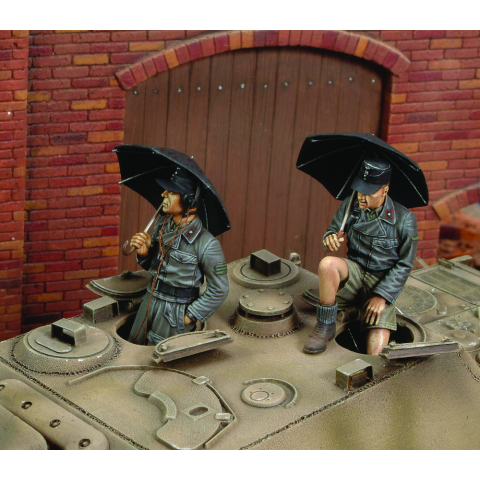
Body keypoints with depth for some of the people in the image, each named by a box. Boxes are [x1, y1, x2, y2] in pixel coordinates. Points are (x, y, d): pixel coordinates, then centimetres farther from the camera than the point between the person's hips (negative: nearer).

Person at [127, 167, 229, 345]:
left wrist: (190, 316, -12)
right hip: (151, 299, 6)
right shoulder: (162, 223, -1)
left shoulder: (207, 244, -22)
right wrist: (144, 253, -10)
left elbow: (219, 290, -14)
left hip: (177, 310, -6)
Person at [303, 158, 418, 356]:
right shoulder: (350, 205, -4)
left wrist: (382, 296, -14)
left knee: (377, 350, -26)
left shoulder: (404, 219, -10)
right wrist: (330, 238, -18)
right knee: (327, 264, -35)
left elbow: (405, 265, -5)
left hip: (383, 282, -3)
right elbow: (333, 229, 9)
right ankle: (325, 327, -19)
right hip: (353, 272, 3)